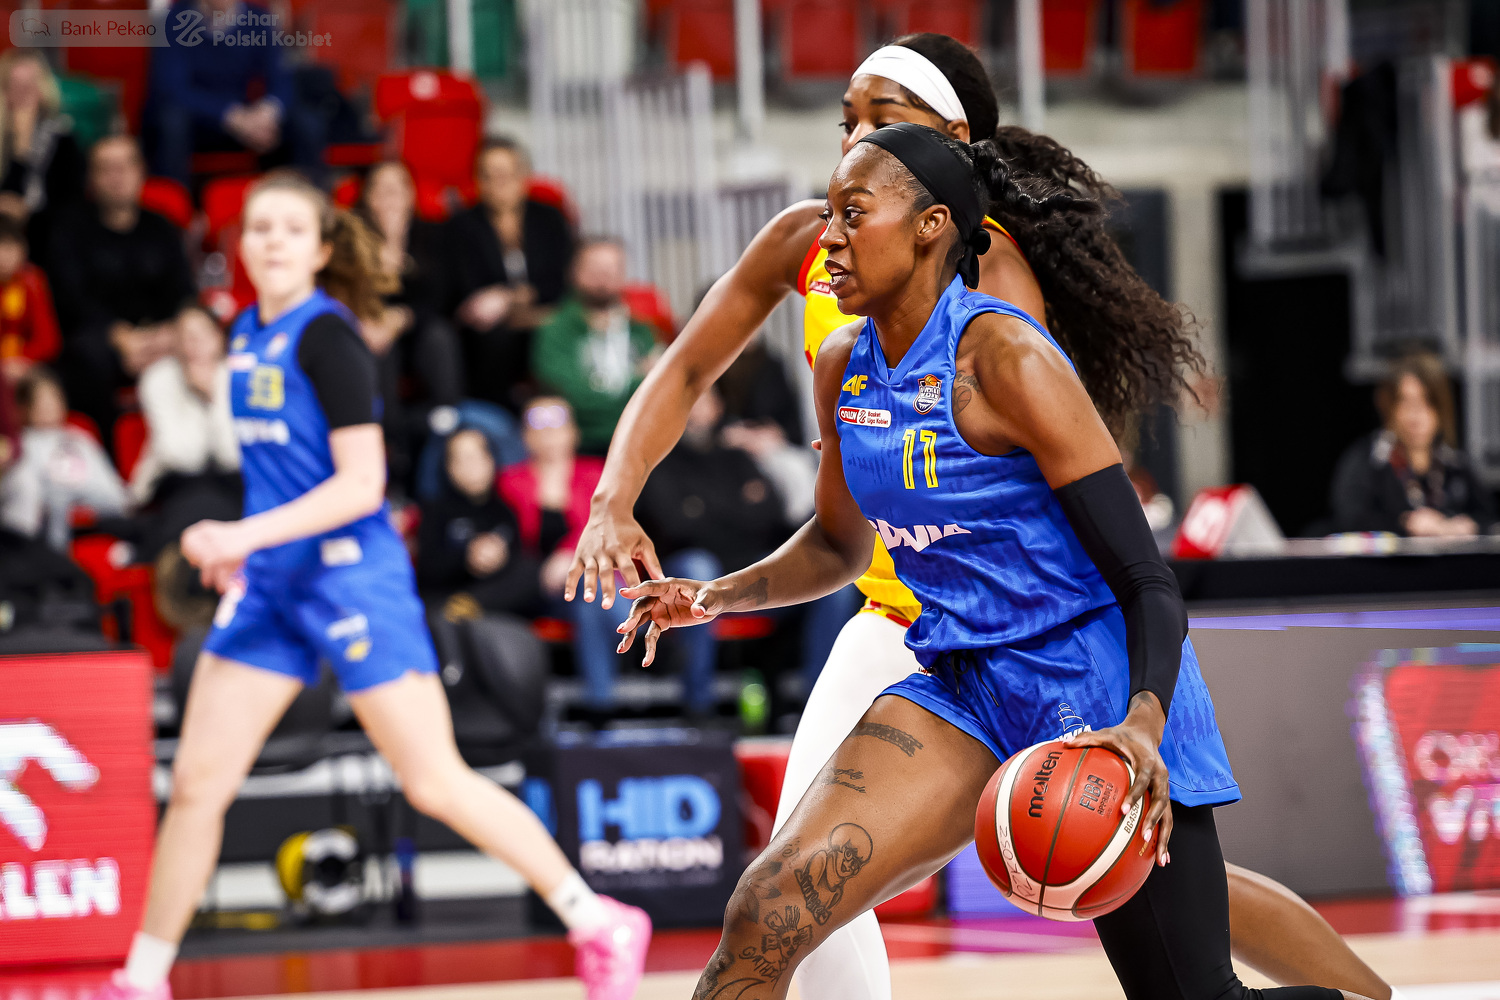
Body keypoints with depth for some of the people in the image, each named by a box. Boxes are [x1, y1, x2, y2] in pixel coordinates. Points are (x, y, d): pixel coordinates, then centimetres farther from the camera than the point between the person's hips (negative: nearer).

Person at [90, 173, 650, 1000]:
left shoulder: (326, 336, -13)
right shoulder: (248, 336, 11)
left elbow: (361, 483, -18)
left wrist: (248, 535, -23)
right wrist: (243, 549, 17)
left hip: (351, 575, -7)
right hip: (273, 587, 7)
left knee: (435, 784, -6)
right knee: (197, 783, 4)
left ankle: (603, 929, 4)